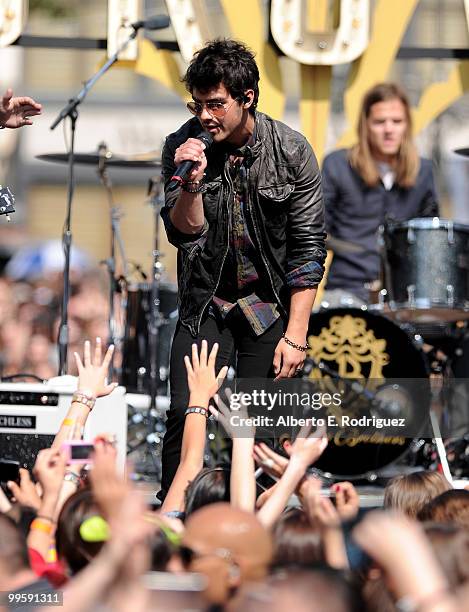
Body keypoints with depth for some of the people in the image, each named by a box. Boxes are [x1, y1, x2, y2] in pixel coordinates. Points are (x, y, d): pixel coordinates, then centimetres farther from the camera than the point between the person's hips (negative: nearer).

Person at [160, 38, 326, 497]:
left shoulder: (291, 152, -12)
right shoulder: (182, 146, -8)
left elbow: (308, 248, -8)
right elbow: (184, 234, -9)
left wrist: (295, 335, -11)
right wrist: (192, 183, -29)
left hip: (270, 303, -1)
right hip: (205, 301, 1)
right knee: (186, 414, -13)